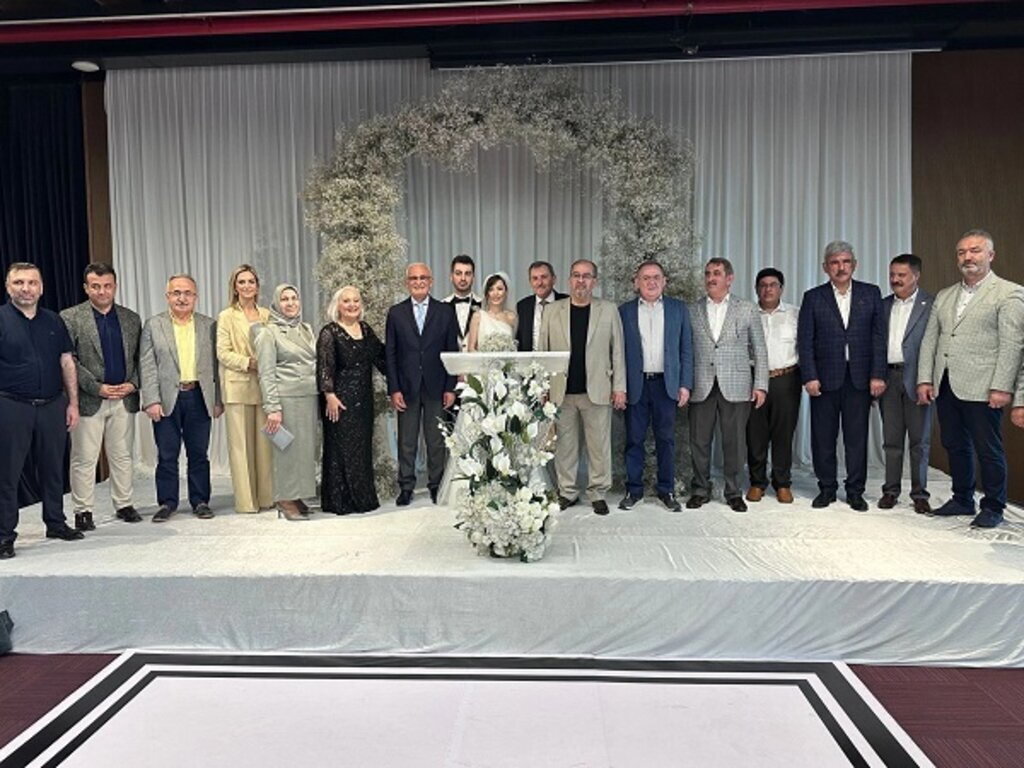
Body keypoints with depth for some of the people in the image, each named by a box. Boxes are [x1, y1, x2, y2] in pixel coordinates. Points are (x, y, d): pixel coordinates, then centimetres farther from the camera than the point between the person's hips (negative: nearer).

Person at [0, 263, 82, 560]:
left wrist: (73, 403, 7)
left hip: (52, 405, 4)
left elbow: (67, 362, 12)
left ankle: (56, 523, 26)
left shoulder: (53, 321, 11)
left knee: (53, 468, 12)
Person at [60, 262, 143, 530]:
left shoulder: (131, 319, 10)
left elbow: (140, 358, 12)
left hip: (124, 399, 3)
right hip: (88, 400, -3)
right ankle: (83, 511, 13)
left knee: (122, 456, 10)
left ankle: (124, 505, 21)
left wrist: (133, 384, -5)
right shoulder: (70, 318, -1)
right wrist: (97, 388, -13)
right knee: (84, 459, 3)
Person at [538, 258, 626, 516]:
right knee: (564, 445, 6)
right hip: (561, 392, 1)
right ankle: (567, 492, 19)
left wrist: (619, 387, -2)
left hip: (597, 391, -1)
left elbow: (617, 351, 4)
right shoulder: (552, 311, 8)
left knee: (599, 445, 2)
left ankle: (598, 493, 15)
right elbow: (542, 352, 8)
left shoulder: (609, 310, 6)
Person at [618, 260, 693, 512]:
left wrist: (685, 384, -1)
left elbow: (686, 349, 6)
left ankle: (666, 490, 17)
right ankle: (633, 490, 16)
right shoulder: (624, 311, 6)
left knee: (666, 439, 6)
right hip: (635, 385, 0)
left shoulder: (679, 309, 7)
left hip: (666, 384, 0)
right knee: (634, 439, 5)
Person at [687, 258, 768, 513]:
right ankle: (700, 490, 19)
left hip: (736, 386, -1)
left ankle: (733, 492, 18)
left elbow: (759, 349, 7)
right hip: (701, 386, 1)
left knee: (734, 442, 4)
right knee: (699, 441, 5)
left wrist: (760, 385, 0)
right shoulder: (692, 311, 9)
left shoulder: (747, 310, 7)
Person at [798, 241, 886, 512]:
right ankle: (826, 488, 19)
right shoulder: (813, 297, 4)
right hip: (825, 377, 0)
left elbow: (878, 337, 4)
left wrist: (877, 375, -4)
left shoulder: (871, 294, 7)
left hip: (860, 377, 1)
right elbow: (805, 341, 0)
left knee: (857, 437, 4)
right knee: (823, 437, 5)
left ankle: (855, 491, 16)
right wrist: (809, 377, -8)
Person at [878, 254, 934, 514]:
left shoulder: (931, 304, -3)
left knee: (919, 440, 4)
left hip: (916, 379, -4)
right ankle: (891, 490, 18)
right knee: (891, 439, 10)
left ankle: (919, 494, 13)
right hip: (888, 378, 4)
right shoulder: (883, 305, 12)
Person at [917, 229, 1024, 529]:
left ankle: (993, 508, 16)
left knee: (988, 450, 2)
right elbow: (930, 339, 13)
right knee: (955, 447, 14)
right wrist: (925, 379, 4)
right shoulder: (944, 296, 15)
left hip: (980, 389, -6)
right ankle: (962, 500, 27)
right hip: (945, 387, 6)